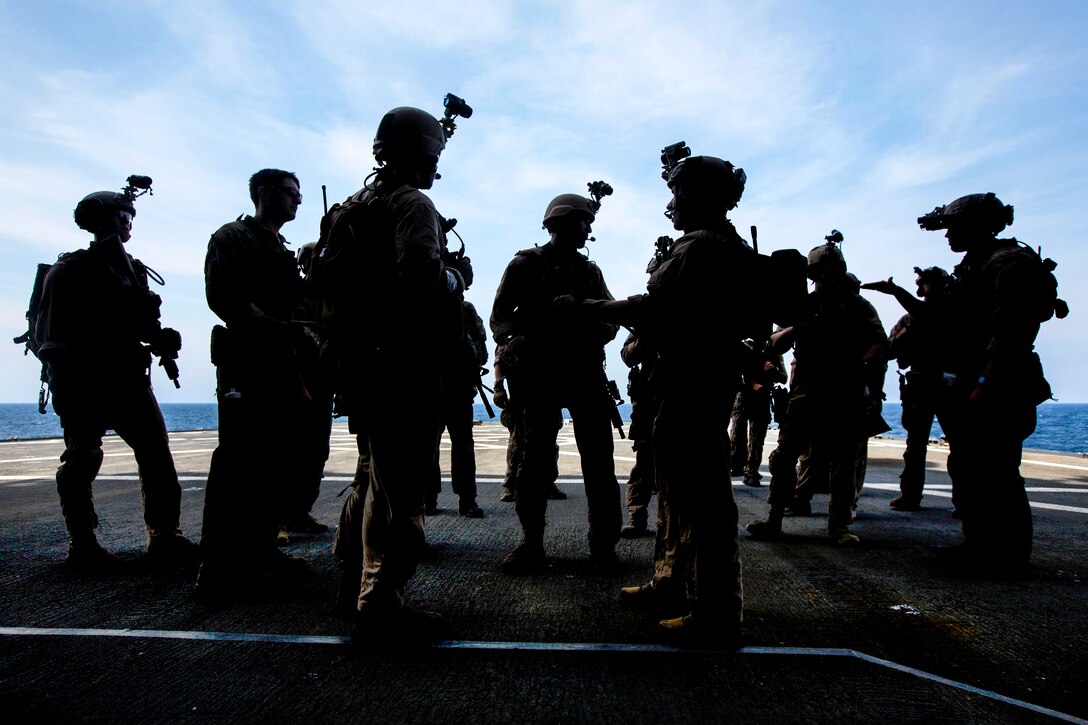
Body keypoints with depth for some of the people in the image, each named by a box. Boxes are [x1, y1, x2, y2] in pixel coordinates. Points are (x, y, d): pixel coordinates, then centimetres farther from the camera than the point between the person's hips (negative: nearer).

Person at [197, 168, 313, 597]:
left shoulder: (283, 251, 25)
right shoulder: (232, 237, 1)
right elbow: (224, 297, -15)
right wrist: (280, 329, -21)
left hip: (282, 365, 9)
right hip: (245, 364, -8)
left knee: (280, 461, 8)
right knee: (238, 462, -9)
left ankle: (261, 550, 18)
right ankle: (219, 567, -3)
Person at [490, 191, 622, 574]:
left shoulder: (590, 270, 18)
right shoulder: (525, 264, 7)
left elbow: (610, 315, 14)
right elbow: (500, 315, 2)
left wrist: (599, 335, -8)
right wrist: (514, 340, -18)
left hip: (587, 373, 3)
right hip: (539, 374, -3)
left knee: (598, 458, 2)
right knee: (536, 459, 1)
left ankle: (603, 543, 11)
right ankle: (532, 542, 12)